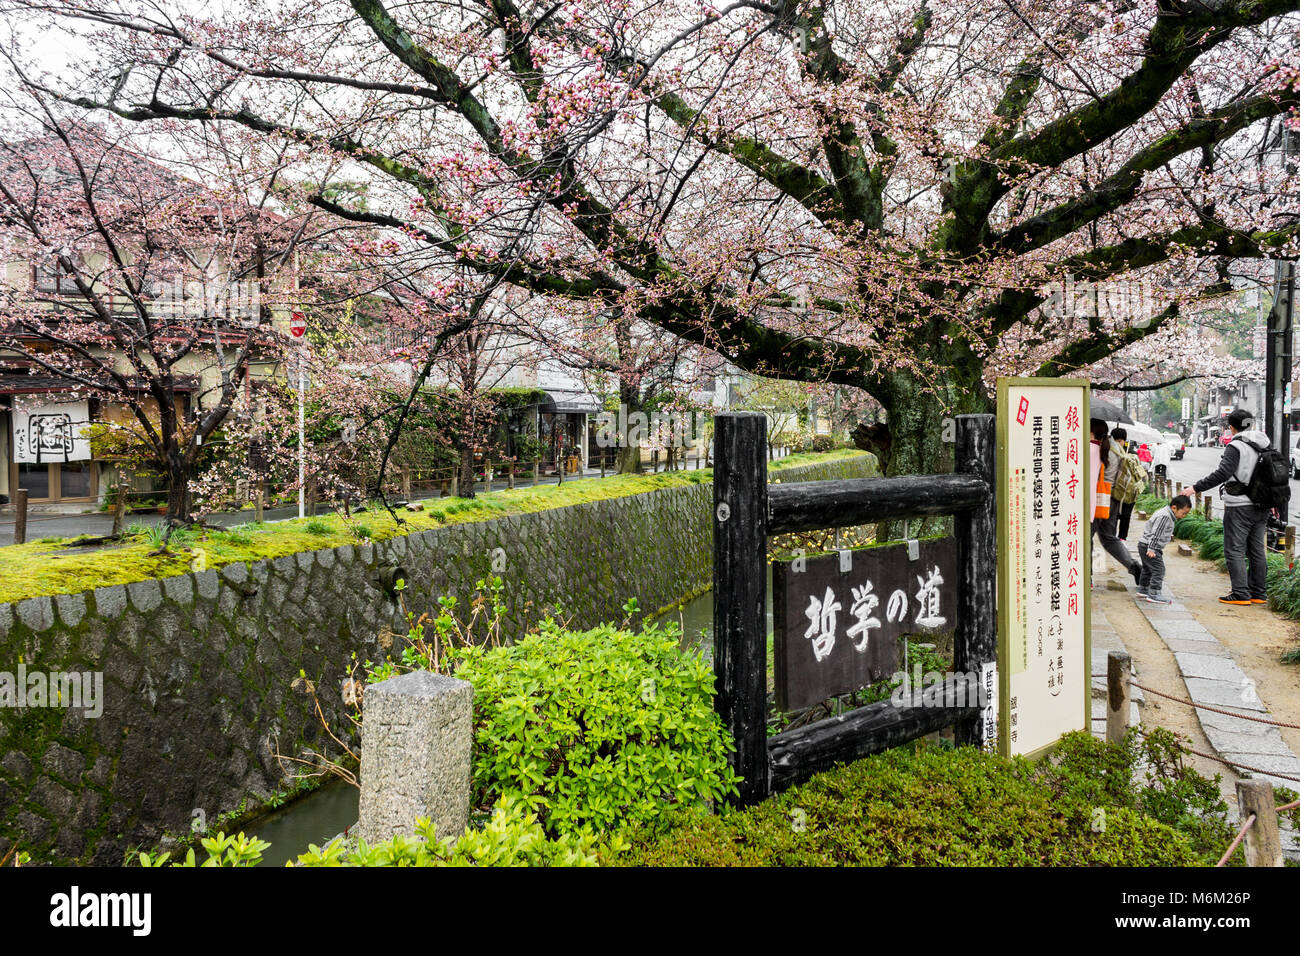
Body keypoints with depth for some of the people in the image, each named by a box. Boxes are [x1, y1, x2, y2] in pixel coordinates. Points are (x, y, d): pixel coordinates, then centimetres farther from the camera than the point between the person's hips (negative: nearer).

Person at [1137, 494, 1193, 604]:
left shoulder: (1167, 515, 12)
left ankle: (1143, 589, 35)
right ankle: (1154, 595, -13)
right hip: (1148, 546, -11)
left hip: (1145, 546, 11)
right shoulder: (1164, 516, -21)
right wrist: (1151, 549, -26)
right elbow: (1155, 534, -25)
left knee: (1147, 569, 22)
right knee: (1158, 570, -12)